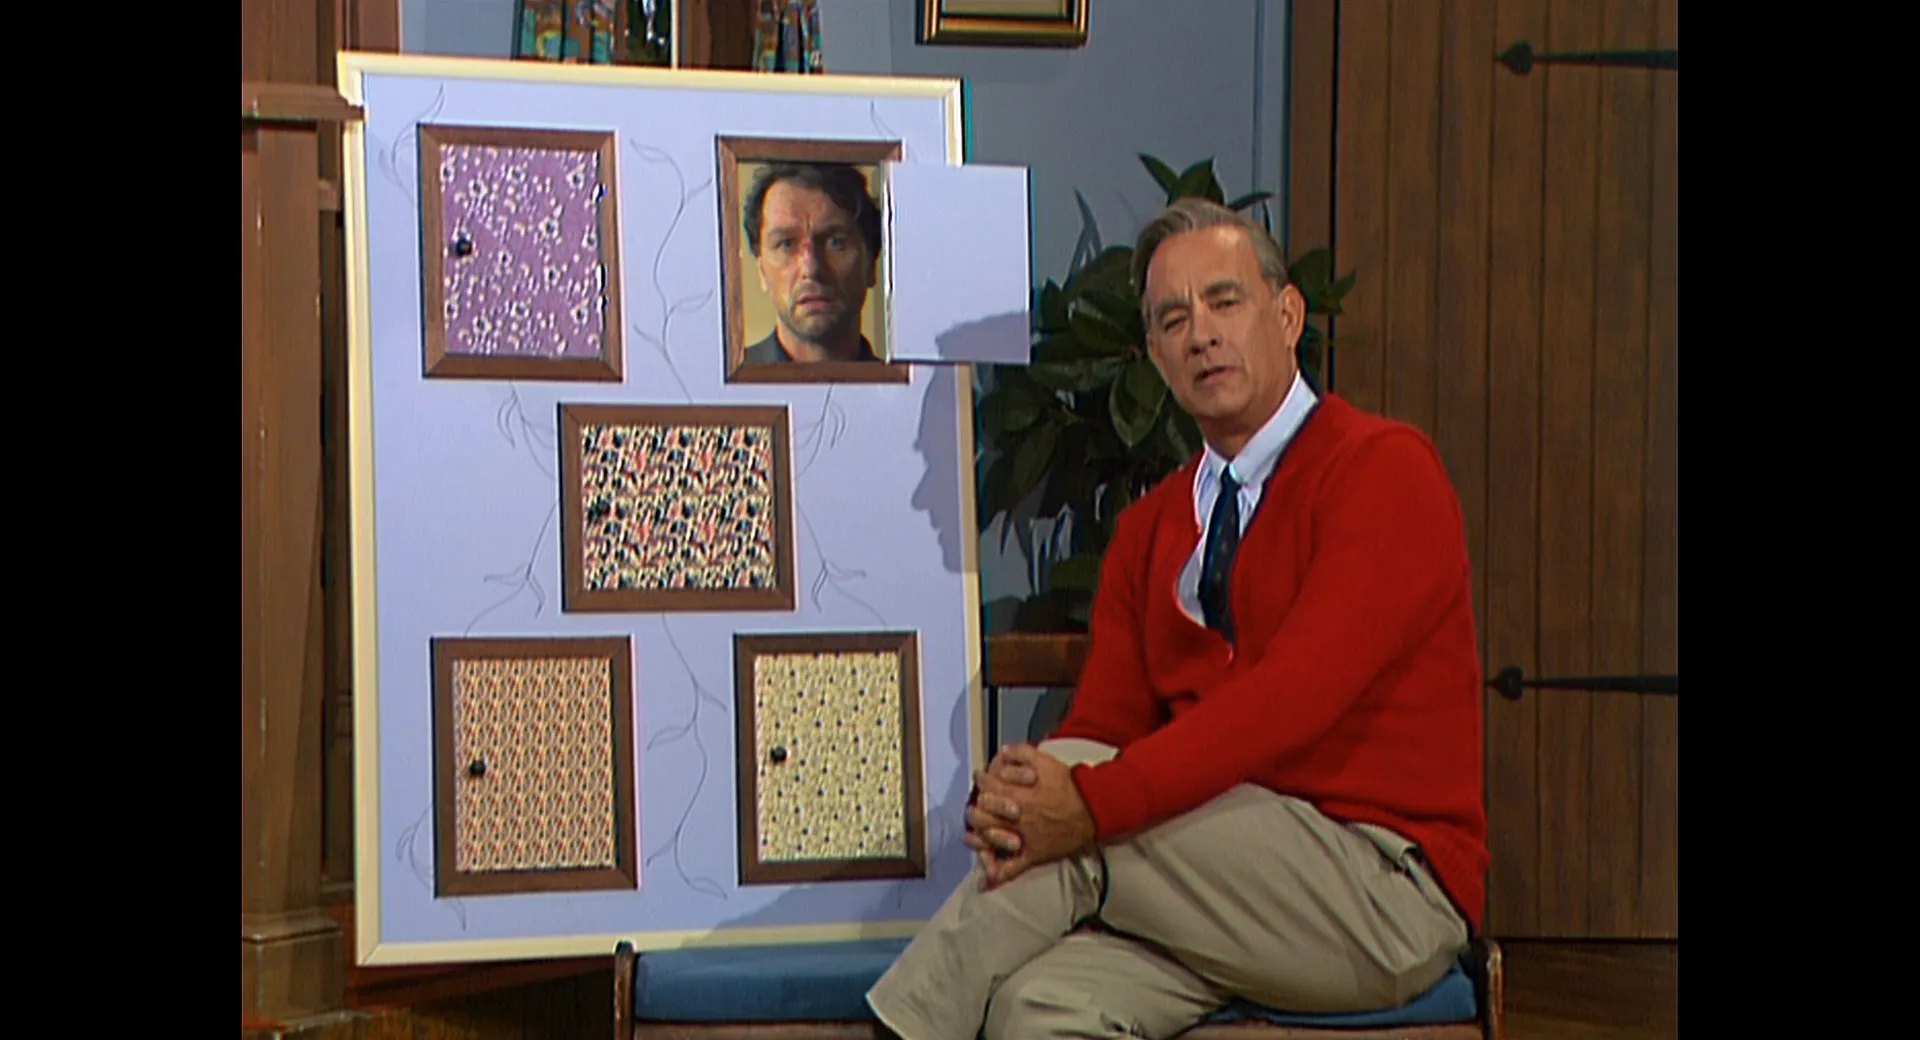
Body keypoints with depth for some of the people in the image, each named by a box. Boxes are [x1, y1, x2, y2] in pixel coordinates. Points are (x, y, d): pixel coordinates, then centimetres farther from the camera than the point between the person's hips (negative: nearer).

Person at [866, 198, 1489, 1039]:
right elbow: (1104, 720, 8)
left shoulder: (1385, 469, -8)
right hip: (1227, 867, 5)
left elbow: (1292, 694, -20)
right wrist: (1014, 793, -16)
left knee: (1080, 810, -24)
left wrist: (1093, 802, -27)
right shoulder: (1150, 529, 15)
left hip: (1388, 887, -5)